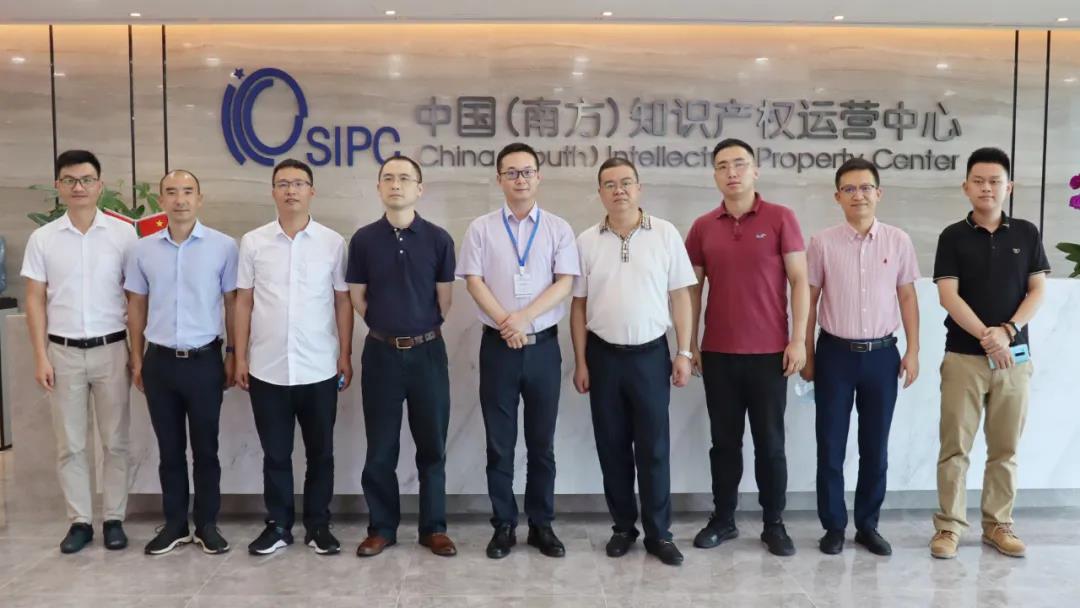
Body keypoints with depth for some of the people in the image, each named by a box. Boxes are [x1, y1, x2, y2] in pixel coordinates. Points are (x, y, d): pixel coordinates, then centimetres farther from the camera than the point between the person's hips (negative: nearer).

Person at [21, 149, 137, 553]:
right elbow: (35, 301, 4)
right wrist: (40, 357, -2)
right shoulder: (42, 239, 2)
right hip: (63, 352, 1)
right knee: (70, 444, 8)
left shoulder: (123, 233, -2)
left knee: (114, 441, 7)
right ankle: (80, 521, 20)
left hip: (111, 349, -1)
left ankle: (114, 519, 19)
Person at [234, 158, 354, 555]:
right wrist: (240, 357, 2)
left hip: (319, 369, 0)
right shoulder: (253, 242, 3)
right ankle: (278, 525, 23)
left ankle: (318, 526, 22)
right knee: (275, 454, 10)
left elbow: (342, 302, 4)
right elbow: (244, 302, 5)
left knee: (320, 453, 9)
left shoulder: (332, 242, 1)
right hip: (267, 369, 0)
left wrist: (345, 355, 1)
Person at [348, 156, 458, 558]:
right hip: (381, 352, 1)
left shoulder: (438, 239, -1)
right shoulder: (364, 239, 1)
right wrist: (389, 328, 11)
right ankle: (382, 527, 19)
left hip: (428, 351, 0)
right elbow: (358, 299, 7)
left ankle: (434, 528, 18)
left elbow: (444, 300, 4)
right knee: (380, 447, 7)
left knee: (432, 445, 7)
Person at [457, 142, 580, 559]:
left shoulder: (558, 228, 4)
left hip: (543, 345, 0)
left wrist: (523, 318, -16)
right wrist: (505, 323, -15)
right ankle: (503, 526, 17)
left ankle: (541, 525, 20)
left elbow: (565, 283, -5)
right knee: (500, 442, 6)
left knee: (541, 442, 8)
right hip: (498, 344, 0)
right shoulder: (481, 228, 4)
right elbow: (474, 281, -3)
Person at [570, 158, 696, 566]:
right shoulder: (586, 241, 2)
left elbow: (680, 296, 1)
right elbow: (579, 305, 5)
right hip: (603, 355, 2)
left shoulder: (665, 234, -1)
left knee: (654, 448, 3)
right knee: (612, 447, 9)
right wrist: (580, 362, 1)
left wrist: (684, 353, -4)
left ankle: (659, 533, 15)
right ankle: (623, 527, 23)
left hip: (651, 354, -1)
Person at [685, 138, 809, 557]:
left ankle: (774, 523, 19)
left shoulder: (780, 218, -2)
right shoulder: (702, 227, 5)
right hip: (718, 353, 2)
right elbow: (693, 288, 10)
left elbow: (799, 281, -3)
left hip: (769, 352, -2)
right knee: (724, 440, 11)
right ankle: (722, 518, 22)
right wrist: (690, 342, 5)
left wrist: (799, 340, -9)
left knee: (770, 442, 6)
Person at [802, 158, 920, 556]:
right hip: (835, 354, -1)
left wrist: (913, 351, 3)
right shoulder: (823, 243, -3)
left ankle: (867, 525, 24)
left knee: (876, 447, 10)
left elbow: (907, 297, 7)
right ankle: (833, 526, 19)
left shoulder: (899, 241, 1)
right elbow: (810, 300, 2)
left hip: (882, 354, 1)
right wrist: (807, 356, 1)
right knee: (831, 446, 5)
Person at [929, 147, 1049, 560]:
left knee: (1005, 447, 8)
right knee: (955, 446, 0)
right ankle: (949, 525, 8)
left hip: (1015, 356, 2)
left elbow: (1038, 291, 3)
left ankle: (998, 524, 19)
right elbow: (948, 296, -7)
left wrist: (1008, 330, -13)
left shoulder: (1026, 234, 7)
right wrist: (986, 335, -18)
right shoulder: (953, 237, 1)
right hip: (963, 356, -2)